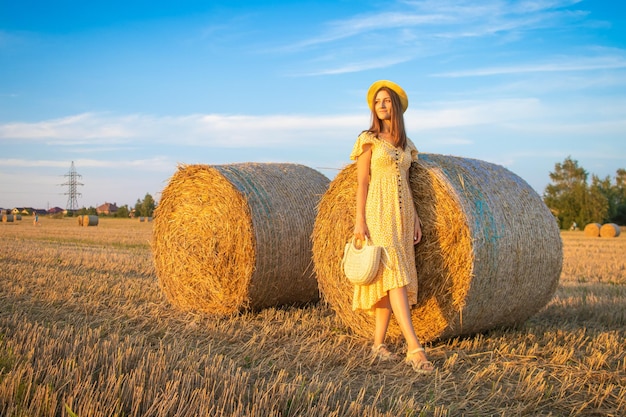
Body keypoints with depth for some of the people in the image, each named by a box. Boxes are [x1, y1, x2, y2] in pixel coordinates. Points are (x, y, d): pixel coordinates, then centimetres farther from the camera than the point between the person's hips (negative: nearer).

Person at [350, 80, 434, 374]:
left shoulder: (406, 145, 16)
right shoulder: (369, 139, 0)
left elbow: (405, 184, 17)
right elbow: (362, 181, -5)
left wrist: (415, 219, 10)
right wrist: (360, 219, -12)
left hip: (403, 214, 6)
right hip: (379, 213, -6)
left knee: (391, 280, 3)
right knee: (395, 277, -15)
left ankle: (378, 343, 10)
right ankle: (415, 348, -21)